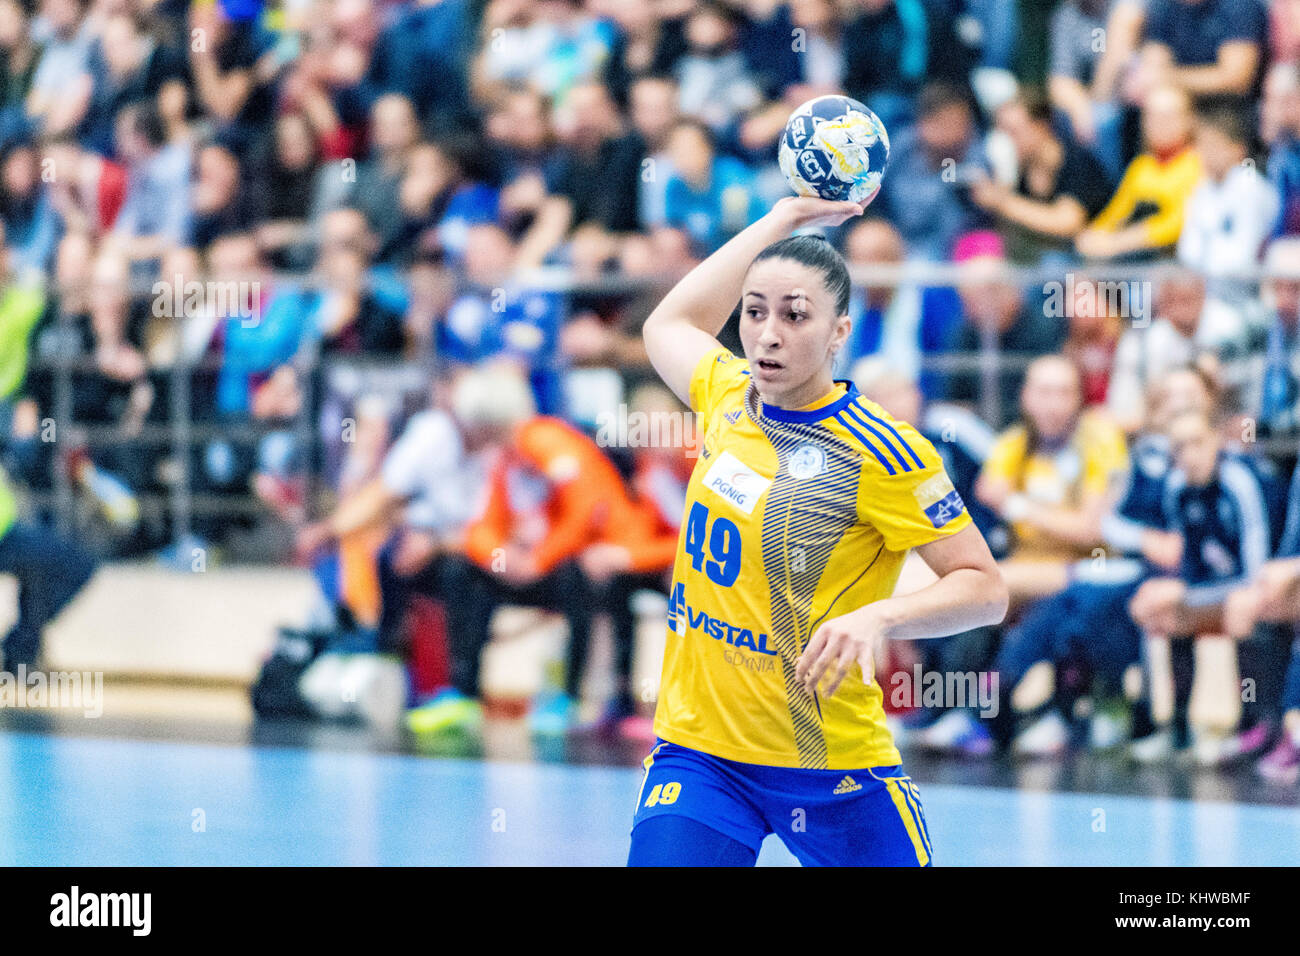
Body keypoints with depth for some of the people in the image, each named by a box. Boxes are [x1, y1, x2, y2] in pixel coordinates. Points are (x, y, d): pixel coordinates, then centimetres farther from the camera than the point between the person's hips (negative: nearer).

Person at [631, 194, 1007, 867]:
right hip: (696, 750, 3)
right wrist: (780, 222, 22)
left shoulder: (882, 453, -13)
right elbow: (668, 323, 25)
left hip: (833, 772, -3)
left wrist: (877, 617, -30)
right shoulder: (728, 395, 3)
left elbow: (984, 589, -12)